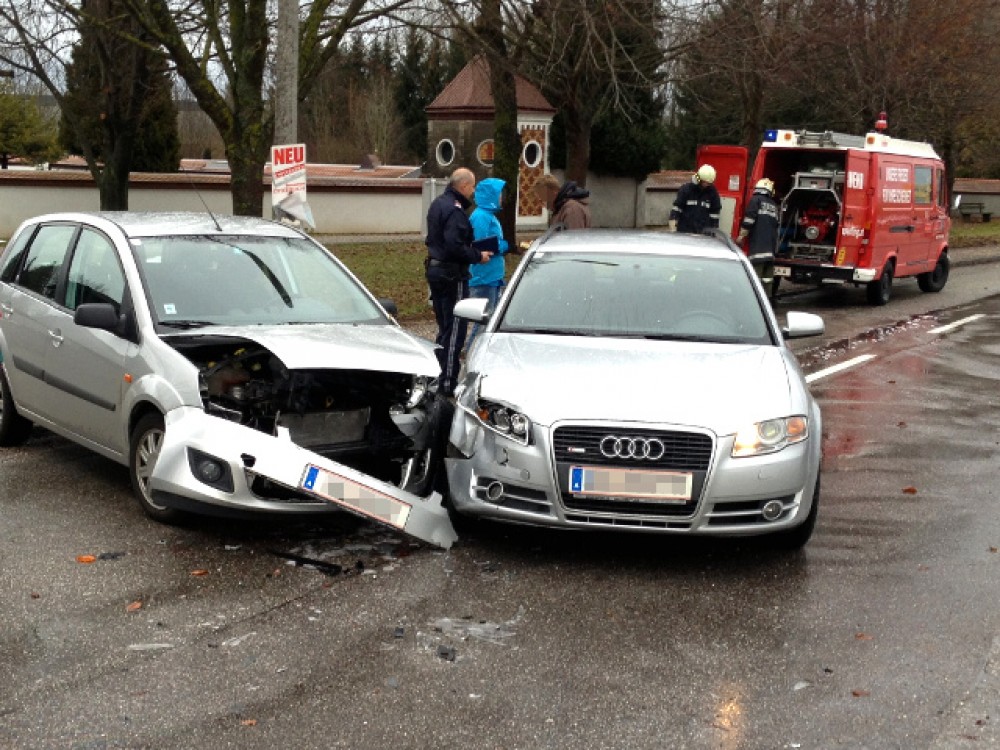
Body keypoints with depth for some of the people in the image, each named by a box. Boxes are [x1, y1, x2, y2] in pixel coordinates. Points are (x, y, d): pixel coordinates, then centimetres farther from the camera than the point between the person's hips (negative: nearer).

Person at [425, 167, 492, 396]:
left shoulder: (438, 204, 13)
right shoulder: (455, 210, -19)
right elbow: (455, 247, -27)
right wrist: (478, 256, -13)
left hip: (435, 271, 10)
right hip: (452, 274, -10)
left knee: (444, 328, 18)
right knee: (455, 330, -4)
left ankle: (437, 374, 23)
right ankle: (447, 384, -2)